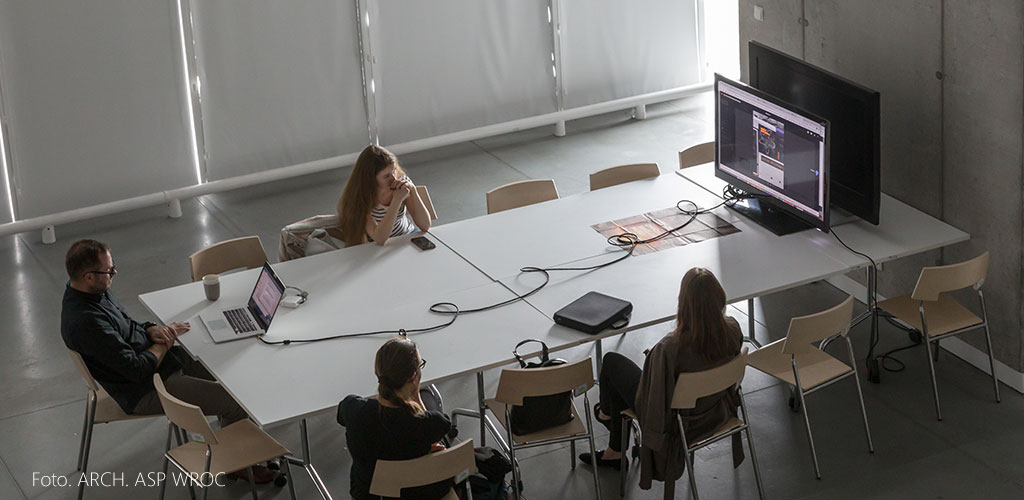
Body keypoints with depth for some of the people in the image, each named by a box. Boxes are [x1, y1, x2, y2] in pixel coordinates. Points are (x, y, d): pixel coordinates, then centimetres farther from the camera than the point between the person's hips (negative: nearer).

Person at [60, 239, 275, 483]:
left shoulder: (92, 291, 0)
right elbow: (137, 369, -27)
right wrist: (166, 341, -10)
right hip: (143, 392, -10)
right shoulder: (86, 321, -31)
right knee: (238, 400, -14)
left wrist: (152, 330, -3)